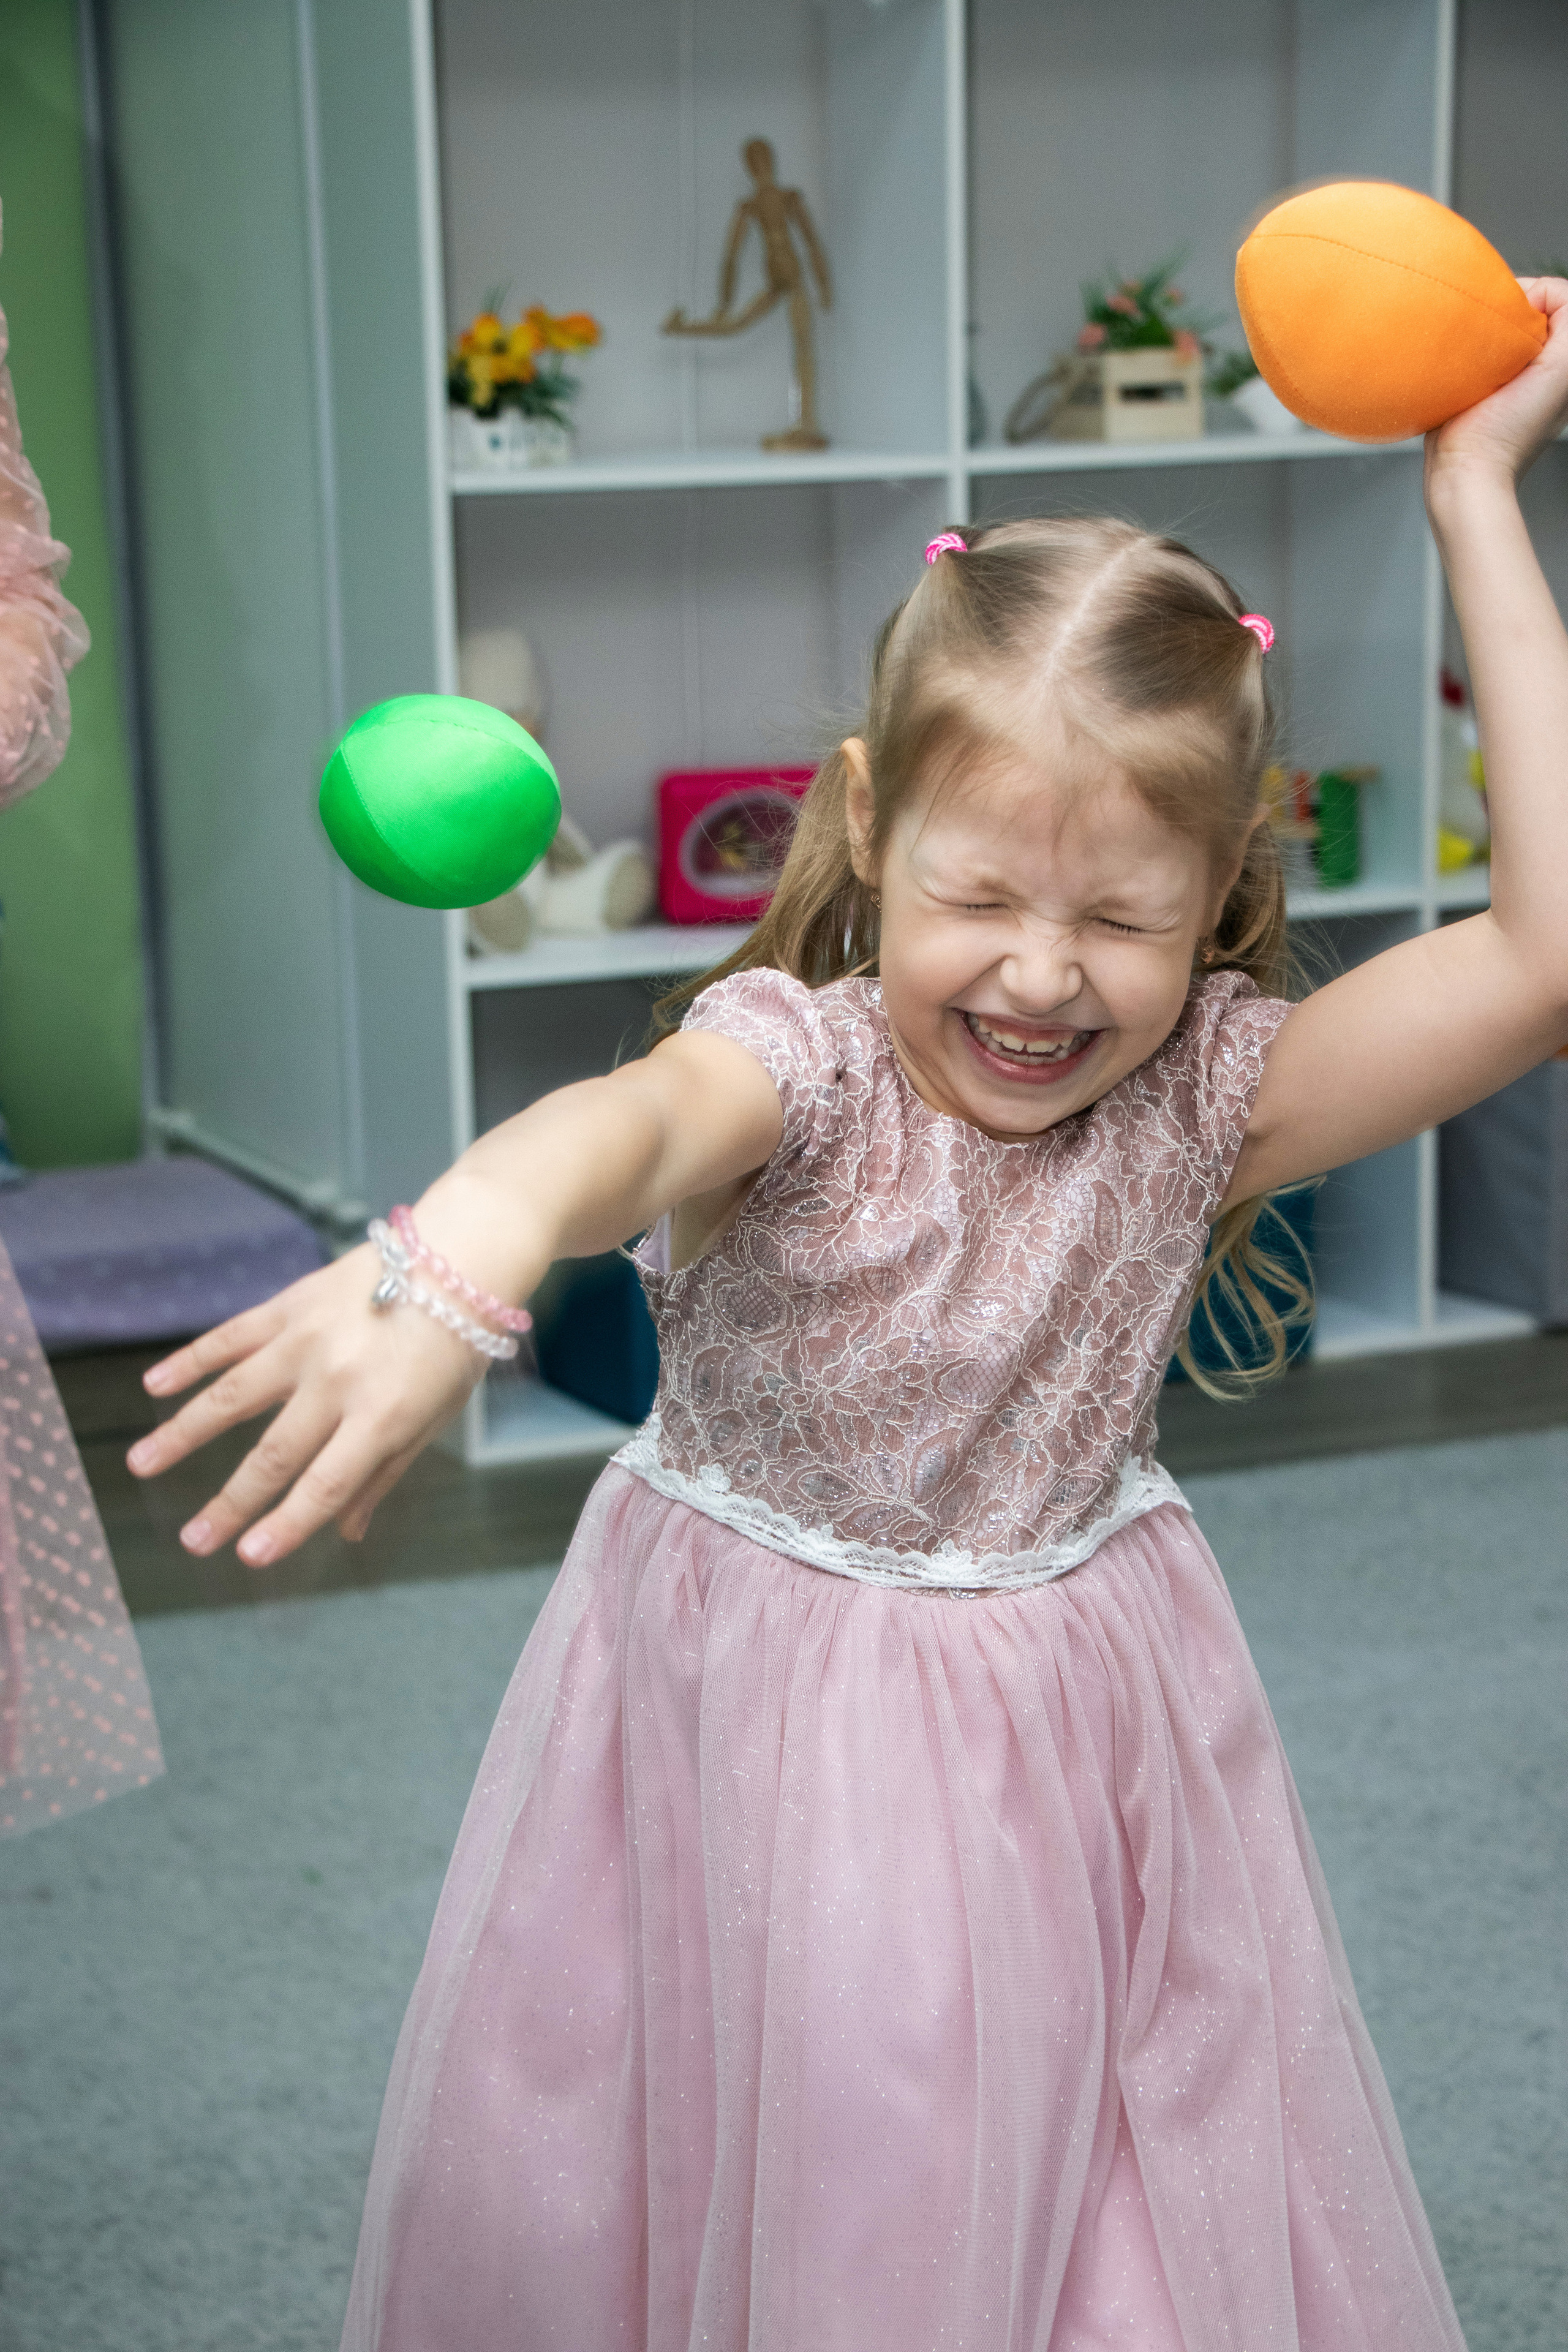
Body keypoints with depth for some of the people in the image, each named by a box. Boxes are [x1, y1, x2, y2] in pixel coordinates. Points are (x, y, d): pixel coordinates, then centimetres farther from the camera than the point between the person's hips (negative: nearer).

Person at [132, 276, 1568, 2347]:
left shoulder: (1205, 1094, -11)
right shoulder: (804, 1063, -20)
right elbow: (632, 1121, -45)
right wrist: (457, 1255, -71)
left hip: (1073, 1724, 2)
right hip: (754, 1697, -2)